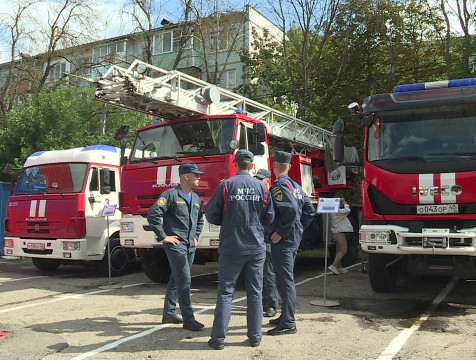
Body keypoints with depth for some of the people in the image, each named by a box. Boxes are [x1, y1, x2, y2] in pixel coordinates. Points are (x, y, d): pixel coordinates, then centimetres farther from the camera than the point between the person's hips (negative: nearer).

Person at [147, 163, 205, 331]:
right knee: (184, 281, -10)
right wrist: (163, 237, -14)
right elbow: (153, 215, -15)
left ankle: (169, 314, 25)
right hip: (175, 244, -8)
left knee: (176, 280, 15)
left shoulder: (196, 198, 17)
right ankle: (188, 319, -4)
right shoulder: (171, 194, -9)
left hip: (190, 247, 8)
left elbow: (200, 220, 32)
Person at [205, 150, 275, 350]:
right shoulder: (262, 187, 0)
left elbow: (211, 215, -3)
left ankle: (218, 338, 10)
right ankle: (255, 337, 17)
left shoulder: (225, 186, -8)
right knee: (255, 292, 11)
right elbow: (269, 218, 4)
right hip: (256, 248, 2)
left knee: (225, 292, 6)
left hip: (231, 248, -2)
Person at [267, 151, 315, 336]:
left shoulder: (278, 186, -14)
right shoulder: (296, 186, 14)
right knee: (287, 279, 18)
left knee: (284, 280, -5)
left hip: (283, 241, -10)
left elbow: (291, 210, -29)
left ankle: (288, 324, -1)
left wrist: (280, 232, -20)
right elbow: (309, 211, 15)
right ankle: (286, 316, 30)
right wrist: (298, 229, 16)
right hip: (294, 239, 10)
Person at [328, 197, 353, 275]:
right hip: (339, 233, -10)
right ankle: (333, 266, -18)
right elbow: (347, 210, -18)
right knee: (343, 251, -10)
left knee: (339, 251, 13)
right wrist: (344, 203, -5)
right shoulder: (338, 211, -14)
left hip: (335, 233, 10)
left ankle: (339, 268, 16)